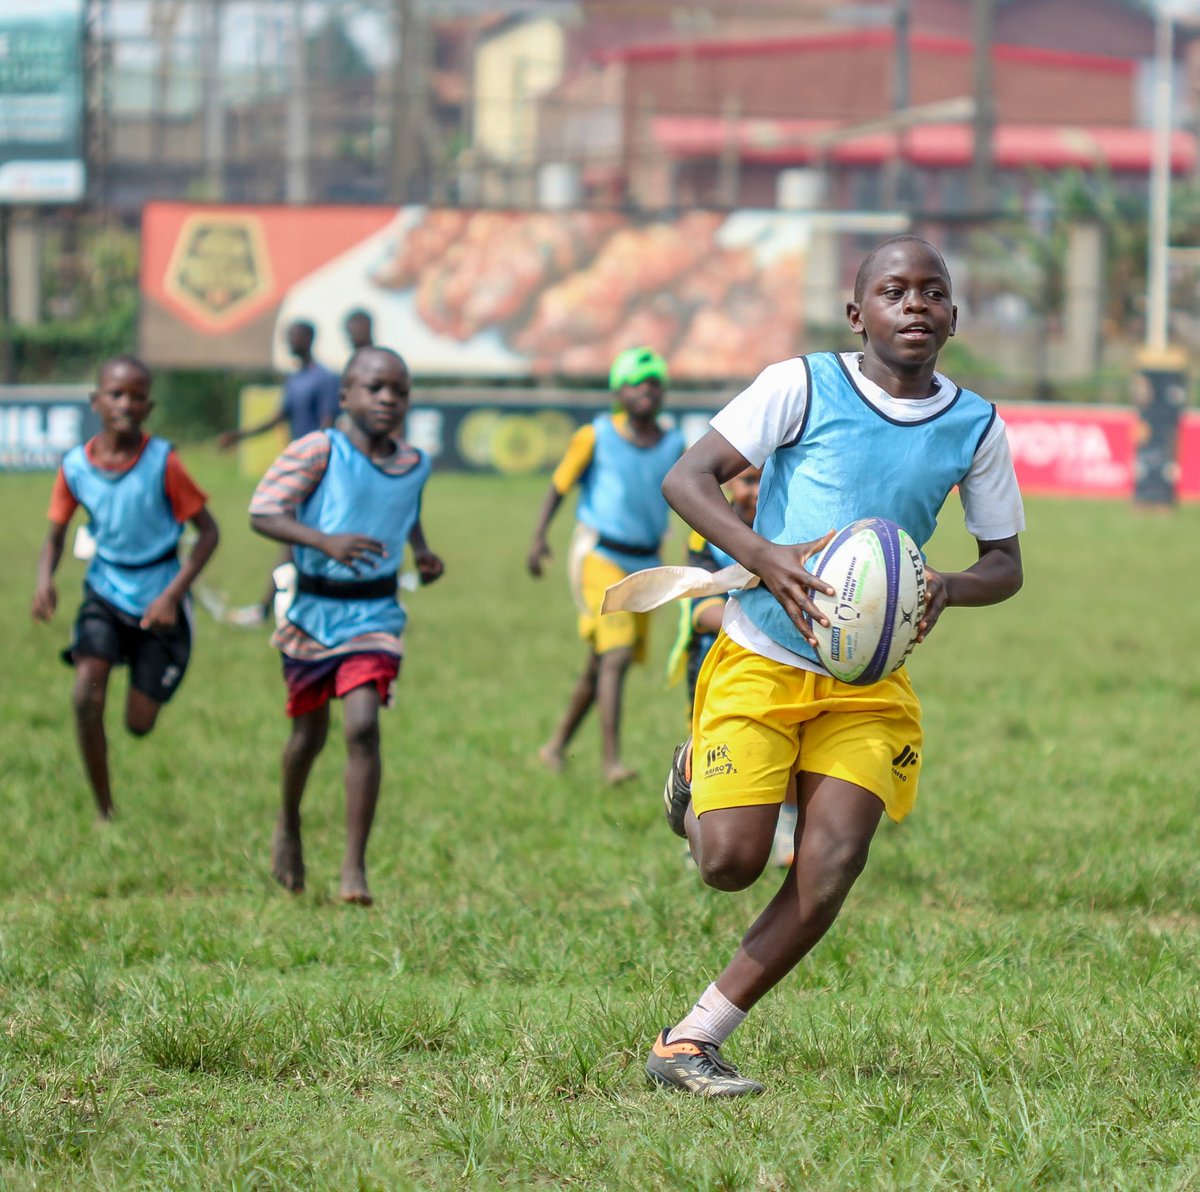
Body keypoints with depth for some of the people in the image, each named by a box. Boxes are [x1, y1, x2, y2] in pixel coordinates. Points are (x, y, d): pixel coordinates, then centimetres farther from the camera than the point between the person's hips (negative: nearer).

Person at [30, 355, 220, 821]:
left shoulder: (162, 463, -16)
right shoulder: (75, 466, -8)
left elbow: (207, 532, -9)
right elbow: (55, 537, 4)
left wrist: (173, 594, -18)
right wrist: (45, 581, -17)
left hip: (158, 602, -1)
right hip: (105, 593, 1)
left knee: (139, 725, 1)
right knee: (86, 698, -21)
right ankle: (105, 810, -6)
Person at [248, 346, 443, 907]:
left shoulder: (414, 465, 3)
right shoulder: (318, 451, -12)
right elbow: (263, 512, -18)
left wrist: (421, 551, 6)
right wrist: (325, 541, -32)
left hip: (374, 613, 1)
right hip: (311, 609, -1)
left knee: (363, 726, -16)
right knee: (309, 732, 13)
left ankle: (354, 867, -13)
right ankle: (288, 826, 44)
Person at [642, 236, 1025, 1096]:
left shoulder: (977, 428, 2)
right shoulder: (804, 386, -7)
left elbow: (1006, 561, 11)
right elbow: (687, 477, -8)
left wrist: (947, 588, -12)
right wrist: (764, 556, -25)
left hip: (870, 678, 3)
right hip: (761, 659, -3)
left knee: (832, 869, -13)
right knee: (732, 861, -13)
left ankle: (690, 1043, -3)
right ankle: (698, 781, 24)